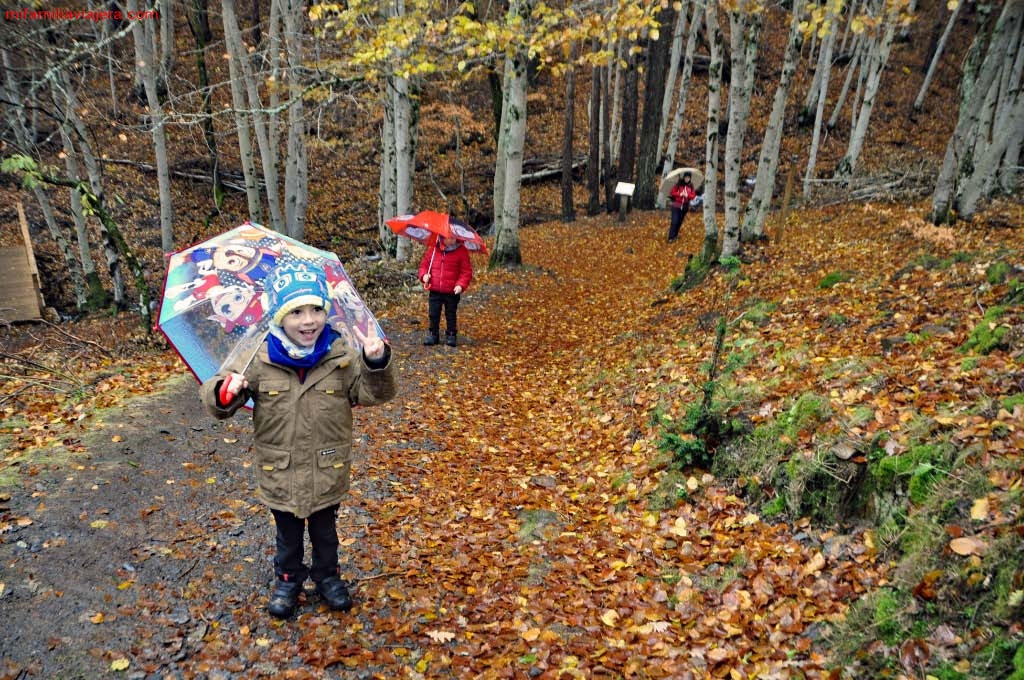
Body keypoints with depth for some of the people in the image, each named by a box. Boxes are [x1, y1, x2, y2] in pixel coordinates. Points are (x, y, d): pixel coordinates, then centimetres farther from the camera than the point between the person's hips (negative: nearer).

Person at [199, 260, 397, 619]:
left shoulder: (342, 356, -14)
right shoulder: (258, 360, -15)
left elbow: (373, 392, -13)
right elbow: (216, 398, -11)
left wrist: (377, 363, -33)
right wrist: (225, 392, -35)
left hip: (327, 472, 0)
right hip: (280, 474, 0)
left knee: (325, 531, 23)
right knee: (288, 534, 23)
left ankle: (327, 575, 48)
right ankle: (288, 579, 47)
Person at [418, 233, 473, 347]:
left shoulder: (462, 251, -6)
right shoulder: (433, 249, 1)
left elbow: (466, 271, -7)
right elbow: (424, 264, 12)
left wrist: (461, 285, -19)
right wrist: (424, 275, -8)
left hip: (452, 292, -2)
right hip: (435, 291, 2)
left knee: (451, 315, 9)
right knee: (433, 314, 9)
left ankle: (451, 335, 22)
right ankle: (432, 334, 23)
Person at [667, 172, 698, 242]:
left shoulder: (691, 186, 4)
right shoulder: (678, 184, -6)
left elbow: (693, 196, 3)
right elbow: (672, 192, -5)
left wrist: (687, 195, -16)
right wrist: (680, 194, -19)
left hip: (685, 206, 4)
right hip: (676, 205, -4)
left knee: (680, 221, 10)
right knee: (674, 221, -10)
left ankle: (675, 235, 23)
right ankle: (671, 238, -9)